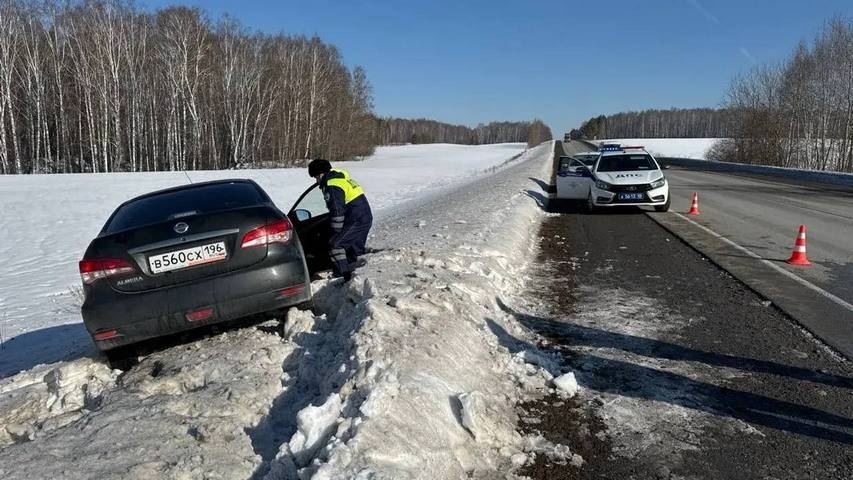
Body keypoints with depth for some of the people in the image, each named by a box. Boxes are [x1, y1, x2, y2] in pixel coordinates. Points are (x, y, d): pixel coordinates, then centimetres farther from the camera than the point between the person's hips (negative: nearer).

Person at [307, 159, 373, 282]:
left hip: (356, 220, -10)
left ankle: (344, 276, -4)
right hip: (366, 217, 10)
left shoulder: (332, 186, -15)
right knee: (354, 248, 20)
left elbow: (337, 211, -19)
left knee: (335, 244, -4)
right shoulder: (341, 176, 17)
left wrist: (336, 231, -10)